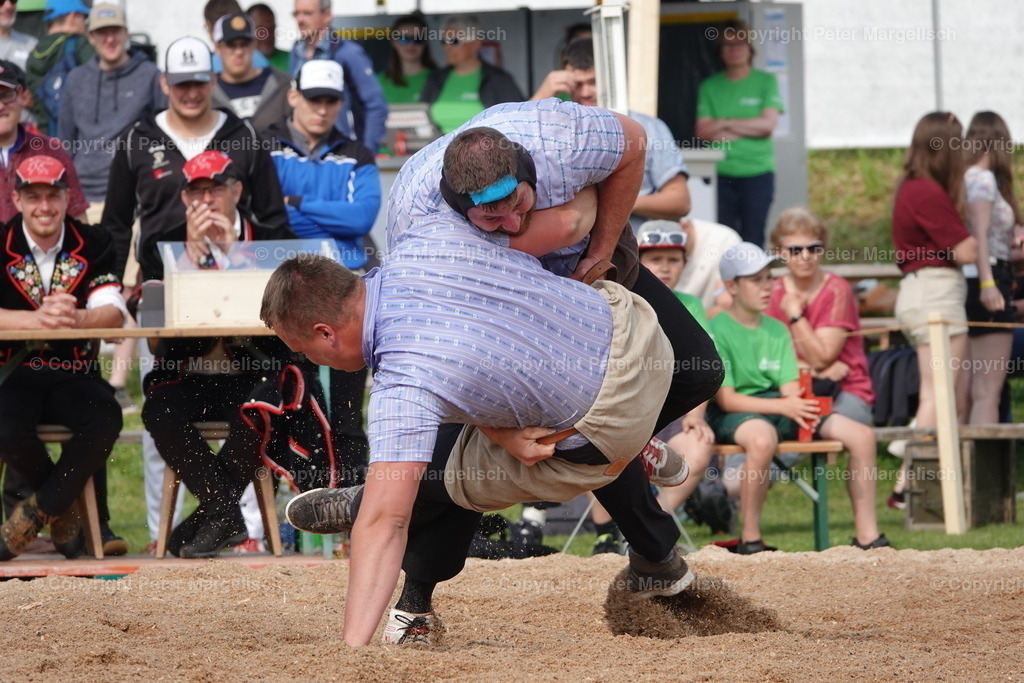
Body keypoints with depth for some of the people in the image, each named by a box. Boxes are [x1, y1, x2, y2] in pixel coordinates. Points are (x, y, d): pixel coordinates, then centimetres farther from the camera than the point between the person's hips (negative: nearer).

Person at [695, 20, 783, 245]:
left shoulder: (766, 82, 5)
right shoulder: (709, 86, 9)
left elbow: (767, 124, -6)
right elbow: (703, 131, 0)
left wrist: (723, 124, -4)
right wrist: (745, 130, -9)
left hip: (757, 173, -1)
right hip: (720, 174, 1)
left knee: (752, 240, -1)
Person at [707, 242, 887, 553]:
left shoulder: (776, 329, 14)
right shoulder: (717, 331, -7)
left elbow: (790, 387, 7)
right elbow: (726, 398, -15)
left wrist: (800, 405, -18)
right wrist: (783, 406, -24)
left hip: (778, 407, 7)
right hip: (733, 414, -7)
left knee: (861, 434, -8)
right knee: (762, 437, -43)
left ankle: (867, 536, -2)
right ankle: (749, 539, -29)